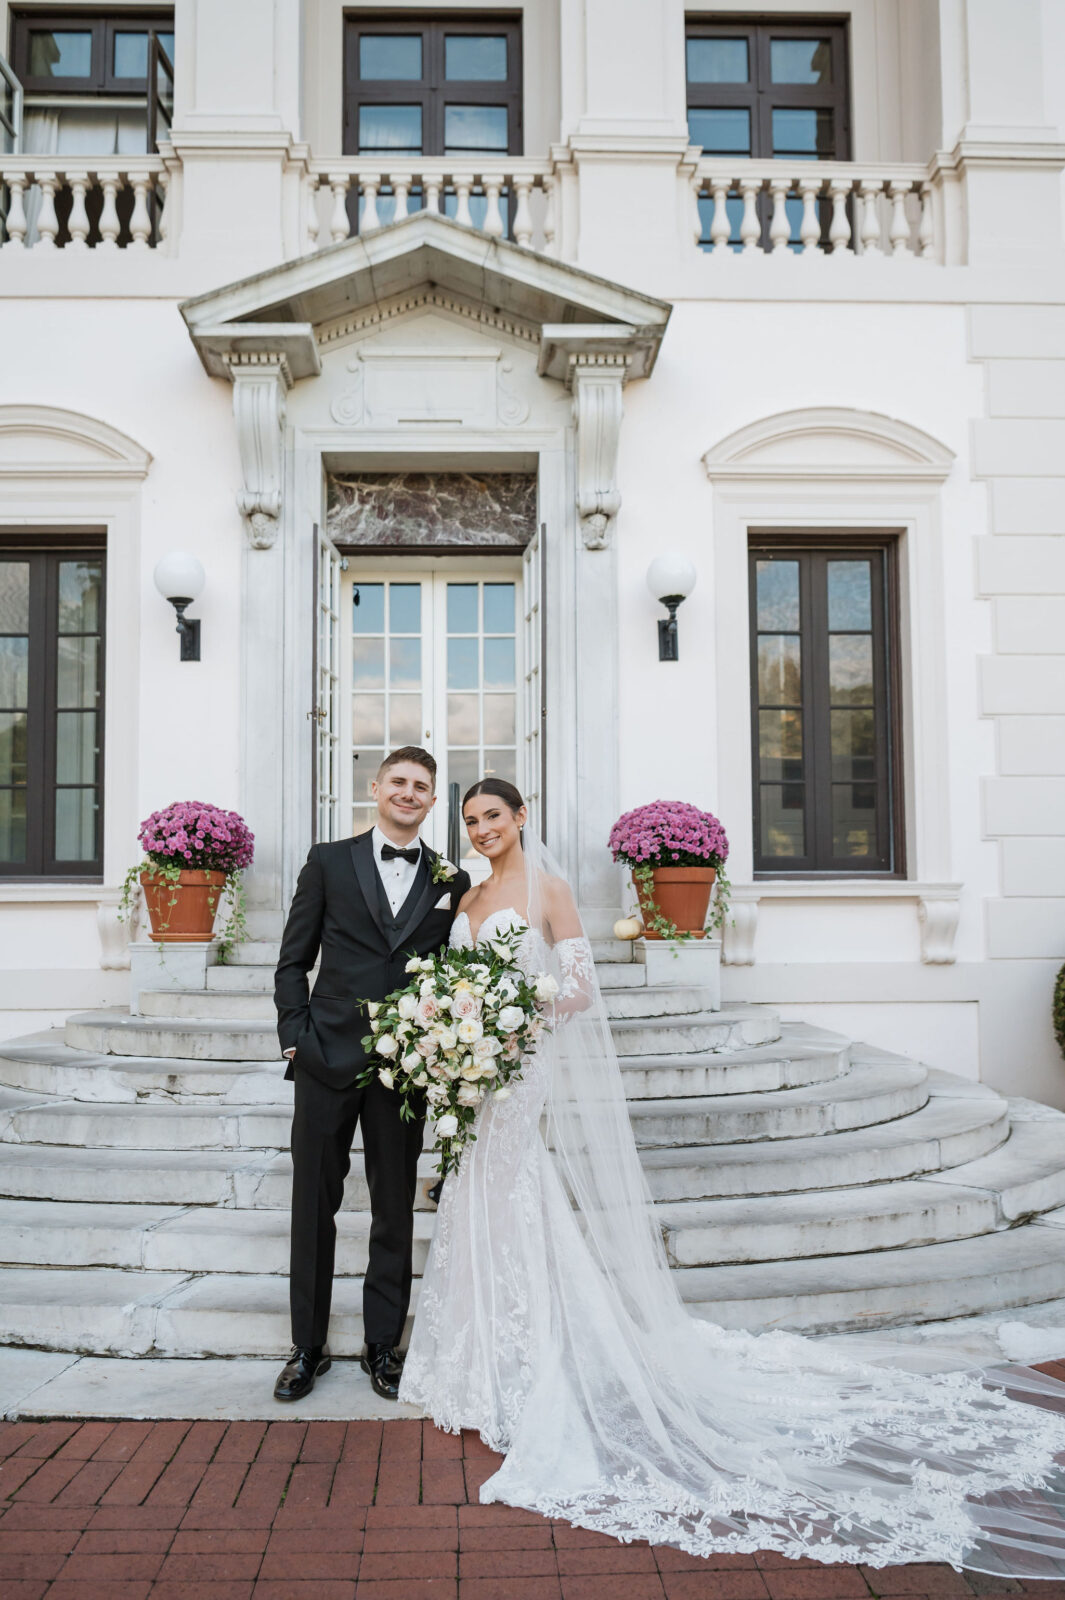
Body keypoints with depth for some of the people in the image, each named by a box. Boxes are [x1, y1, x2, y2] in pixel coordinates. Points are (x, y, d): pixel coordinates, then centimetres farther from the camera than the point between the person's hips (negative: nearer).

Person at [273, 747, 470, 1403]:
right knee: (314, 1207, 8)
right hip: (327, 1058, -1)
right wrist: (296, 1037, -5)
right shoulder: (330, 860, 5)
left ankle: (383, 1345, 25)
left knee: (396, 1212, 10)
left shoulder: (450, 880, 7)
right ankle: (308, 1346, 23)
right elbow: (293, 960, 5)